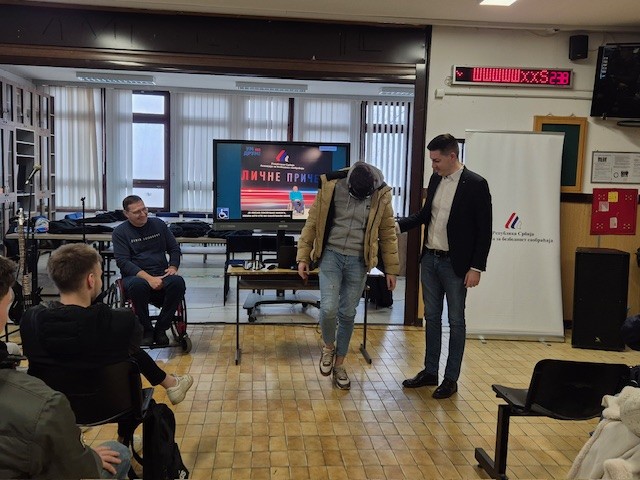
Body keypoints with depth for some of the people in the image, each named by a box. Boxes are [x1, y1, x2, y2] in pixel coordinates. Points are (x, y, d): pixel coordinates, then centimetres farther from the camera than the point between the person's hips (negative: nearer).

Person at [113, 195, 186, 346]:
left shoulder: (158, 224, 13)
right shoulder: (120, 232, 3)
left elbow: (174, 249, 19)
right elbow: (122, 262, -7)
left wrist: (173, 267, -3)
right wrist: (148, 278, -21)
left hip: (161, 275, 3)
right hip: (135, 276, -2)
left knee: (178, 282, -31)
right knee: (138, 285, -39)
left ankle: (160, 328, -17)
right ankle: (146, 331, -18)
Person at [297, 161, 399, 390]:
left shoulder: (381, 195, -4)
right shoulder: (330, 186, -7)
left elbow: (388, 234, 4)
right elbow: (312, 223, -1)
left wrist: (391, 269, 6)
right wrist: (303, 258, -2)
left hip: (358, 262, 1)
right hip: (331, 255, -1)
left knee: (347, 314, 6)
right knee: (328, 308, -14)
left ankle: (339, 364, 24)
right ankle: (328, 347, 18)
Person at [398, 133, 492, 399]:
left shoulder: (476, 184, -13)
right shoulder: (435, 179, 6)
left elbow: (484, 230, -12)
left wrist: (476, 267, -14)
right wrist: (397, 225, 4)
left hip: (455, 264, -6)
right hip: (430, 259, 7)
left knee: (455, 321, 6)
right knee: (432, 318, 14)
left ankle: (451, 379, 17)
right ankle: (430, 372, 27)